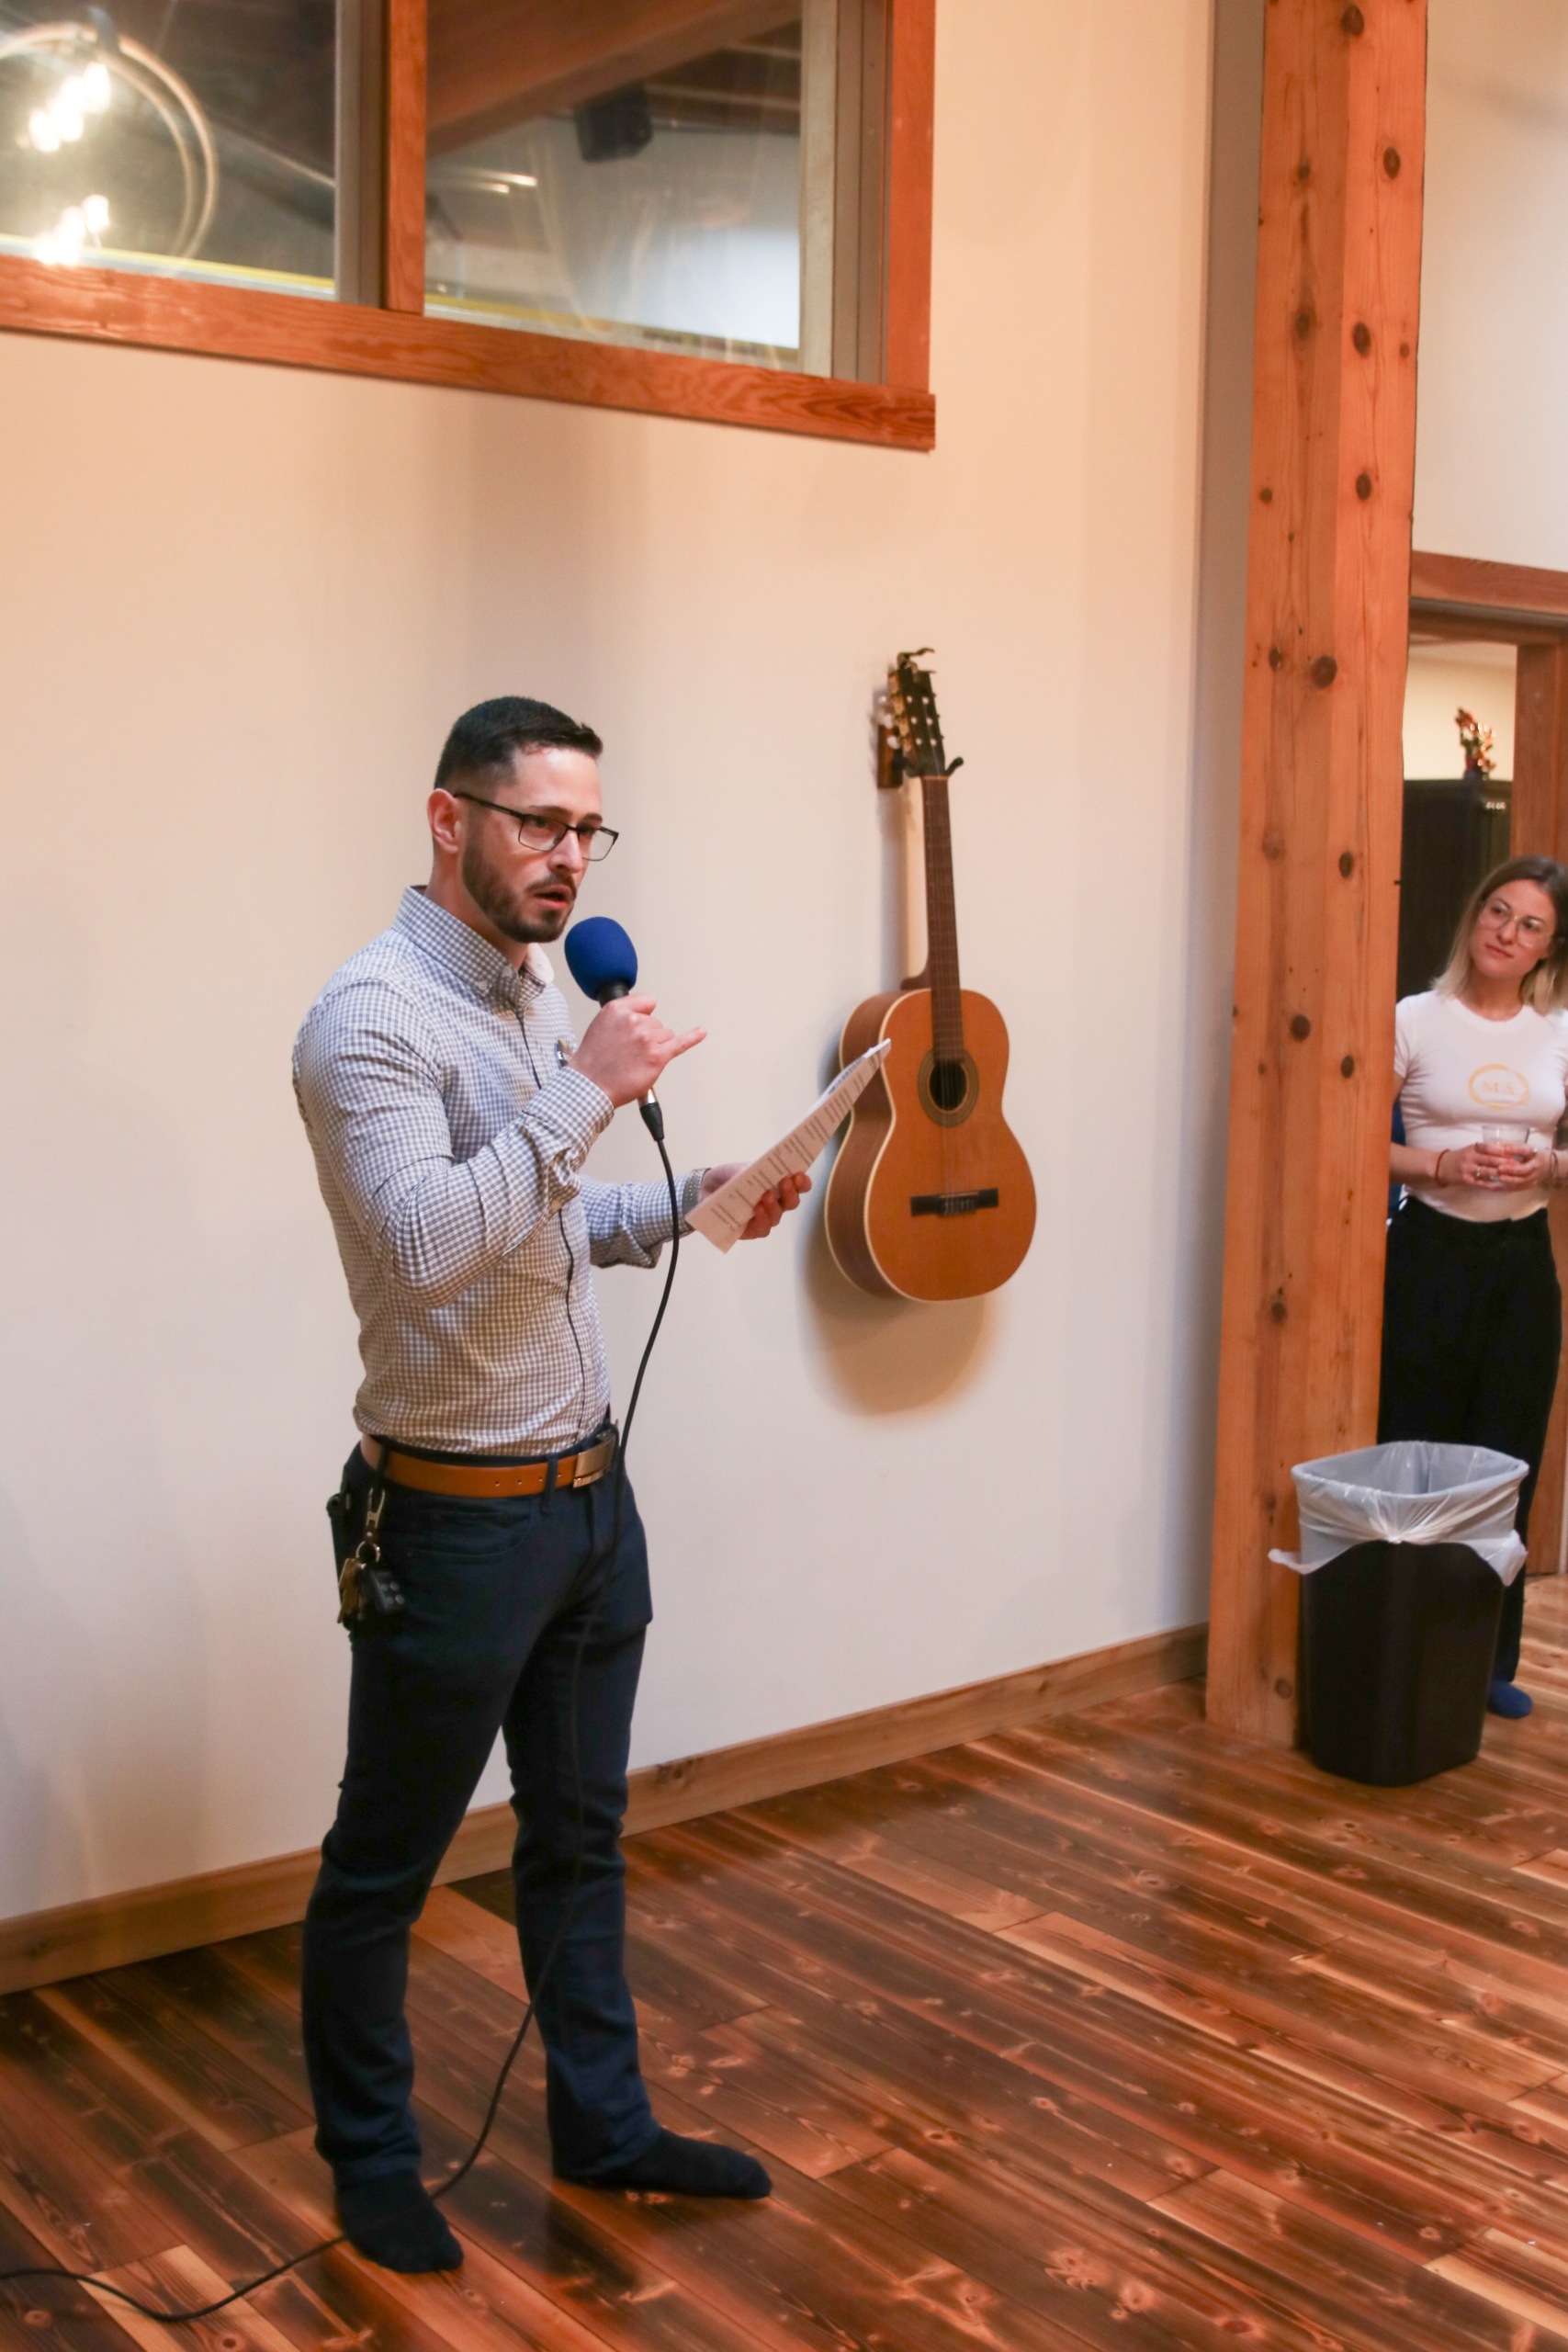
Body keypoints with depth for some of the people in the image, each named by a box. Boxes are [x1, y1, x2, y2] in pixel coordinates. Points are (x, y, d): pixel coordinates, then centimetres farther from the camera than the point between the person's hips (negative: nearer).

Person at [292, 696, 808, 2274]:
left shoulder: (537, 994, 10)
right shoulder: (373, 1015, -18)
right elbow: (424, 1241, -31)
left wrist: (688, 1205, 6)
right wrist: (585, 1093, -27)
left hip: (589, 1489, 8)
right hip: (455, 1513, -8)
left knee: (581, 1836, 19)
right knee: (383, 1865, 11)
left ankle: (602, 2122, 35)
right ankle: (369, 2161, 29)